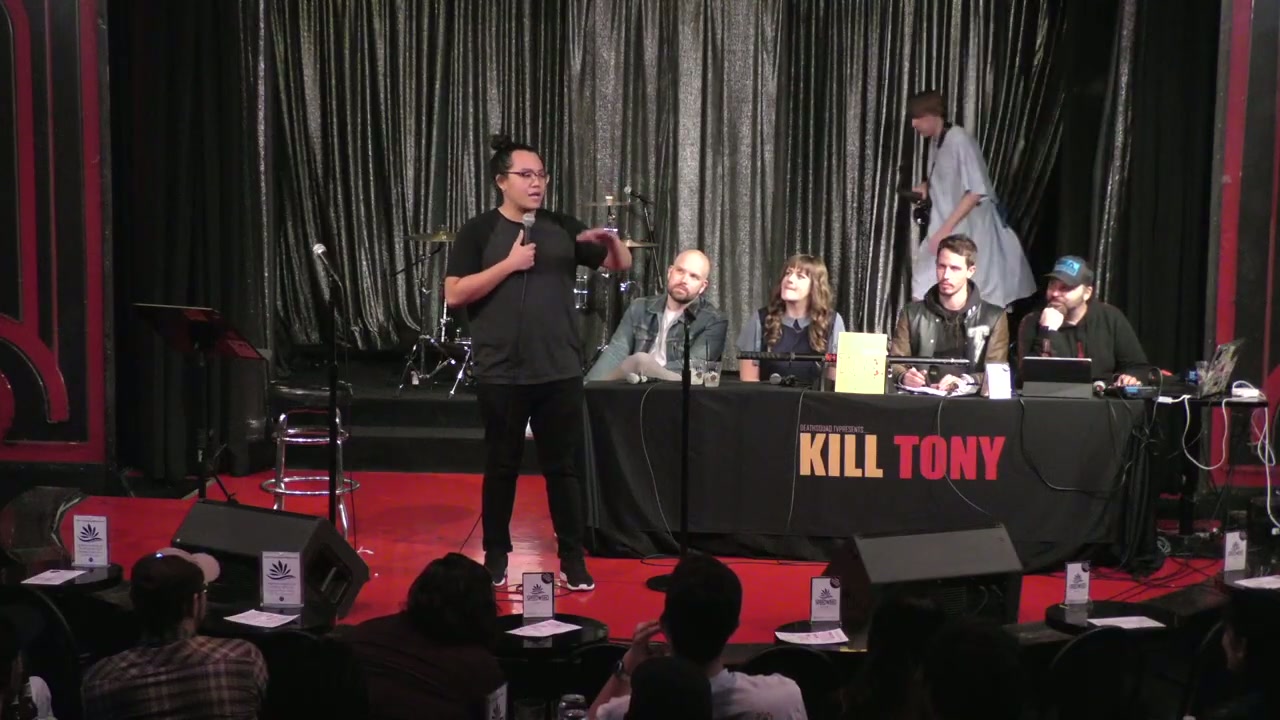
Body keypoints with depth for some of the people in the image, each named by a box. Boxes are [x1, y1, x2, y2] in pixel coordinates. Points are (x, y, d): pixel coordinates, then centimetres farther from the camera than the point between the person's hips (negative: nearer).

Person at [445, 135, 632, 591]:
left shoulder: (562, 228, 7)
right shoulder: (479, 231, -1)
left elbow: (622, 265, 11)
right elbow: (454, 295, -9)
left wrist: (611, 239, -11)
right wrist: (509, 265, -15)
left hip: (560, 373, 2)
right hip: (502, 375, -2)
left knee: (562, 467, 6)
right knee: (501, 467, 8)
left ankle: (573, 561, 13)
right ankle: (495, 558, 20)